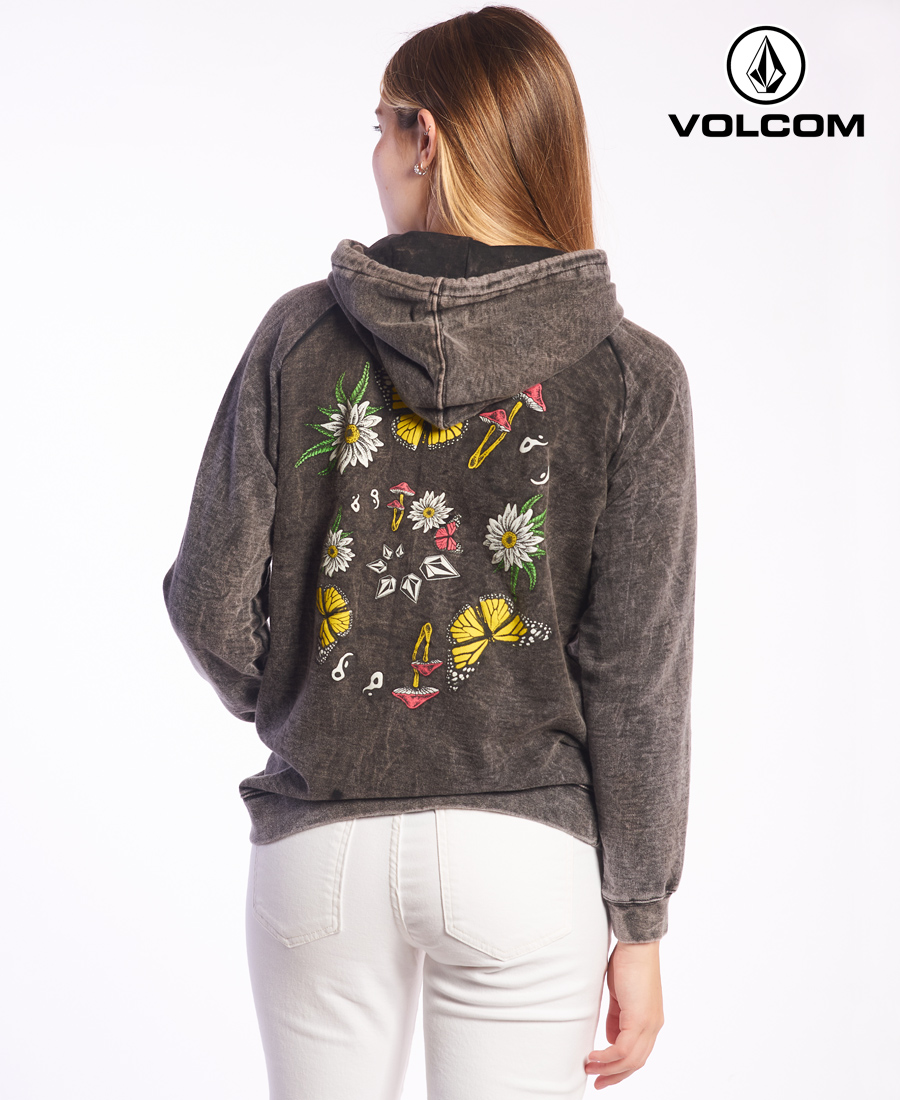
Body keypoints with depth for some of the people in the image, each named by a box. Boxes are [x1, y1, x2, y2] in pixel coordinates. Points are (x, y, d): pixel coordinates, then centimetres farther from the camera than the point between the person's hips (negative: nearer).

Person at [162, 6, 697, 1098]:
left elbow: (211, 606, -3)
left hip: (322, 838, 1)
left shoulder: (300, 334, -4)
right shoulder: (630, 375, -6)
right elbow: (636, 675, -8)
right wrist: (639, 924, 0)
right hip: (527, 848, -1)